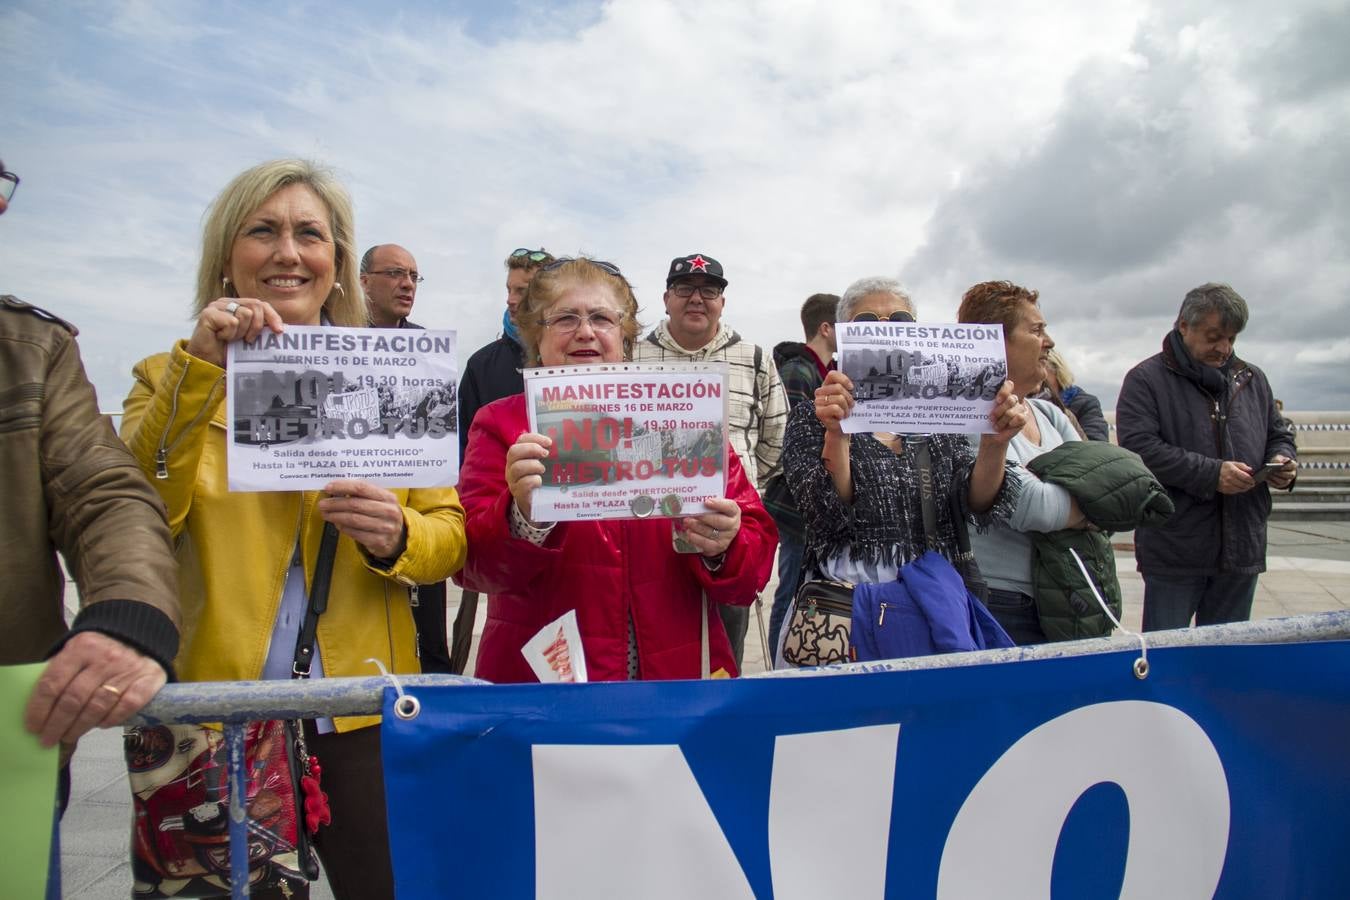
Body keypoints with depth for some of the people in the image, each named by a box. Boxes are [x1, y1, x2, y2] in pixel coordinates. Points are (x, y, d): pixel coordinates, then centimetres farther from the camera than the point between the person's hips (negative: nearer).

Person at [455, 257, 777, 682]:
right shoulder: (501, 425, 5)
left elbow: (757, 547, 5)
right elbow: (473, 563, -4)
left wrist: (721, 549, -15)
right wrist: (524, 517, -23)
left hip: (678, 677, 3)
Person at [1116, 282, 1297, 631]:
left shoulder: (1252, 379, 14)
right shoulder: (1146, 379, -5)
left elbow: (1279, 435, 25)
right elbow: (1139, 448, -17)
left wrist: (1283, 460, 1)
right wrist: (1211, 474, -21)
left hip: (1242, 550, 6)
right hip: (1173, 551, -6)